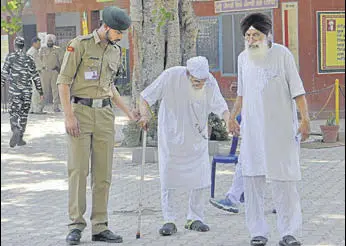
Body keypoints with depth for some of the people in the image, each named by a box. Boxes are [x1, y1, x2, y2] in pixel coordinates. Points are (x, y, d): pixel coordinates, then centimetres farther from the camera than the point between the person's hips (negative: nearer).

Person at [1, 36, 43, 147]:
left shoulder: (10, 57, -3)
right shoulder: (29, 59, 4)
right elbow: (35, 77, 5)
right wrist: (40, 92, 11)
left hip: (14, 91, -2)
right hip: (27, 91, 2)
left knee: (13, 113, 4)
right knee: (23, 114, 11)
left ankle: (15, 130, -23)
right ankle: (20, 138, 13)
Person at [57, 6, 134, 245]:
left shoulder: (116, 52, 14)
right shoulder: (80, 45, -6)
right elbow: (64, 81, -8)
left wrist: (128, 111, 21)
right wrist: (69, 116, -14)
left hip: (105, 114, 6)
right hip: (80, 111, -5)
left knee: (103, 172, 3)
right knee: (78, 169, -6)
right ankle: (76, 225, 0)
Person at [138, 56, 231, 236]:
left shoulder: (210, 82, -12)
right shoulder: (171, 76, -20)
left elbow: (220, 106, -12)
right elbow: (146, 97, -14)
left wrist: (228, 120, -34)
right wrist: (145, 114, -33)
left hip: (197, 137, 3)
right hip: (172, 135, -2)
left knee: (201, 177, 0)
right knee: (169, 176, -4)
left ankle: (195, 218, 14)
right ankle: (169, 221, 4)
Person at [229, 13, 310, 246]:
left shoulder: (282, 54, -4)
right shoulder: (243, 58, 10)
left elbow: (297, 90, -5)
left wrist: (305, 119, -13)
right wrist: (233, 117, 22)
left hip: (281, 129, -4)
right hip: (252, 130, 4)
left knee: (284, 182, -3)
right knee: (252, 181, 3)